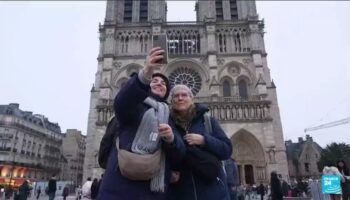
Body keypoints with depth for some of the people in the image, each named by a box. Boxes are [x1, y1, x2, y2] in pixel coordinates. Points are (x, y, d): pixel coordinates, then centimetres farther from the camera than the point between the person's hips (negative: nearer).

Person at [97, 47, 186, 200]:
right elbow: (121, 102, -19)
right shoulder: (134, 106, 7)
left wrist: (171, 138, -16)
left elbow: (179, 154, 7)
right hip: (122, 187, -4)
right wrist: (145, 74, -34)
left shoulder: (168, 117, 17)